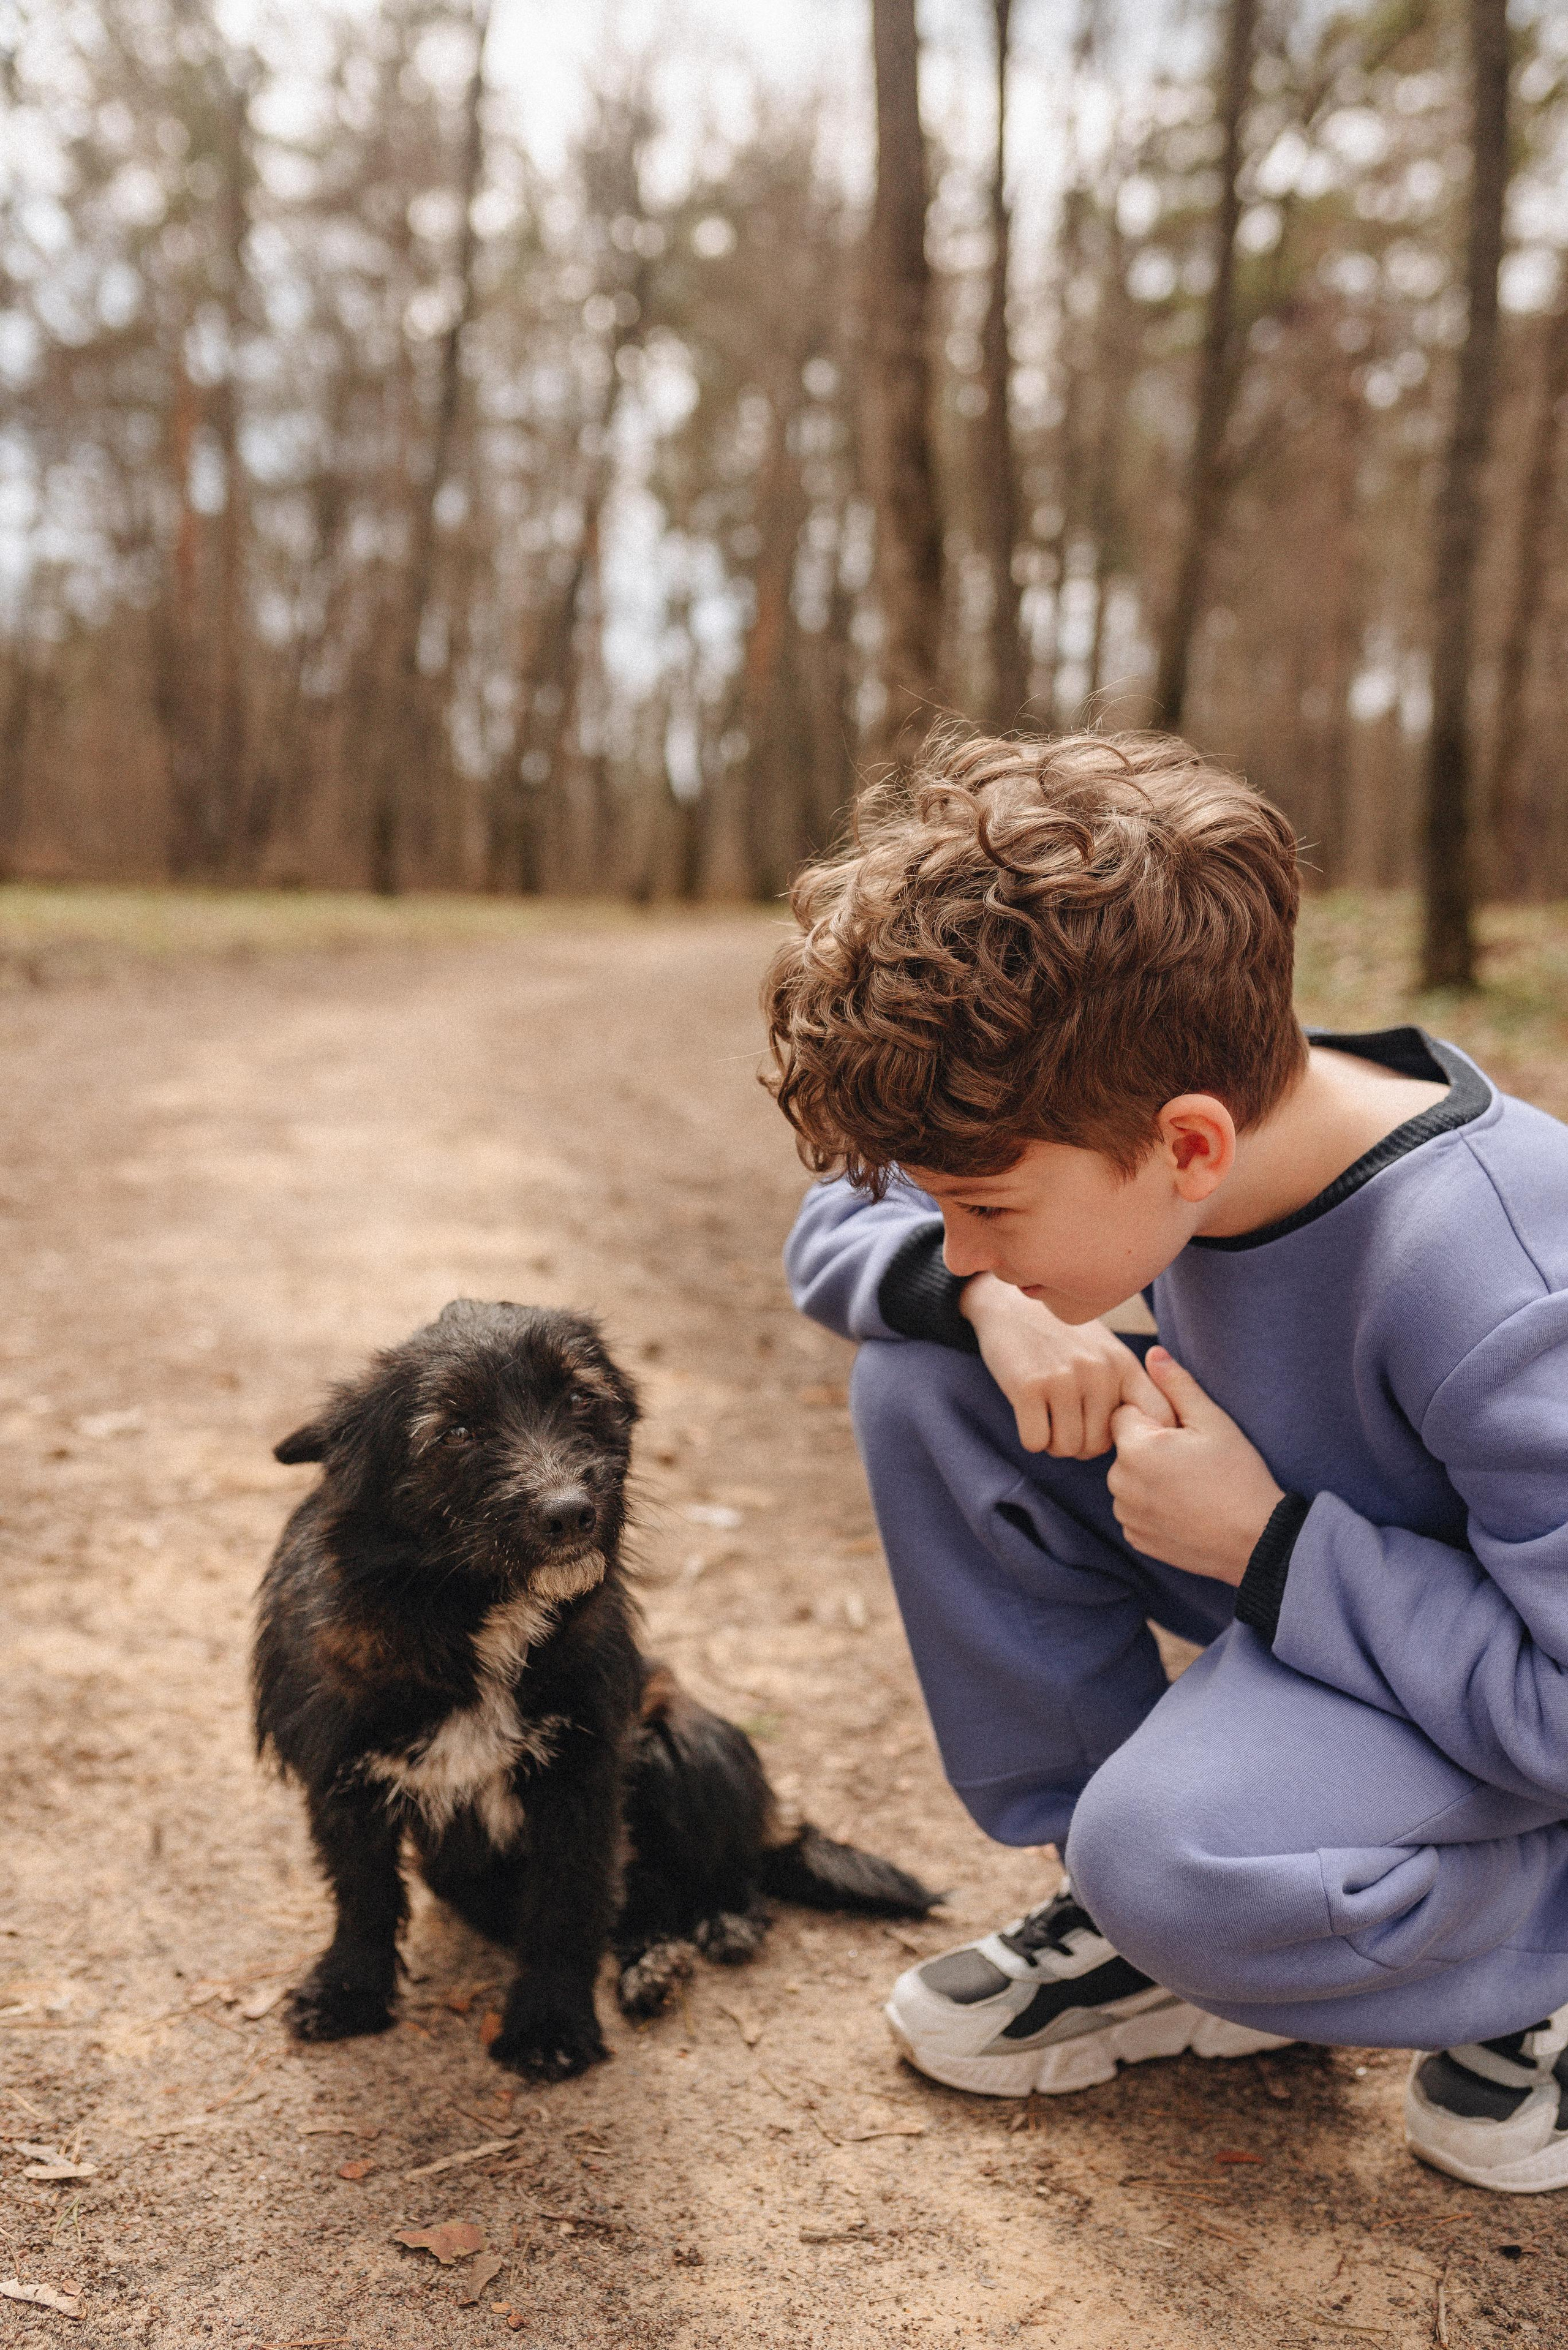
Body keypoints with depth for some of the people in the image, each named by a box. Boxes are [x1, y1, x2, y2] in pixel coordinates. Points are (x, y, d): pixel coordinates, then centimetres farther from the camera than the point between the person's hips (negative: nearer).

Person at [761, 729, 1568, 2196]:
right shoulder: (1106, 1116, -17)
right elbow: (839, 1227, -3)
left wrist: (1270, 1543, -29)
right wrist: (982, 1298, -24)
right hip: (1285, 1581, 7)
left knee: (1173, 1853, -35)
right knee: (921, 1383, -10)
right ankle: (1145, 1927, 3)